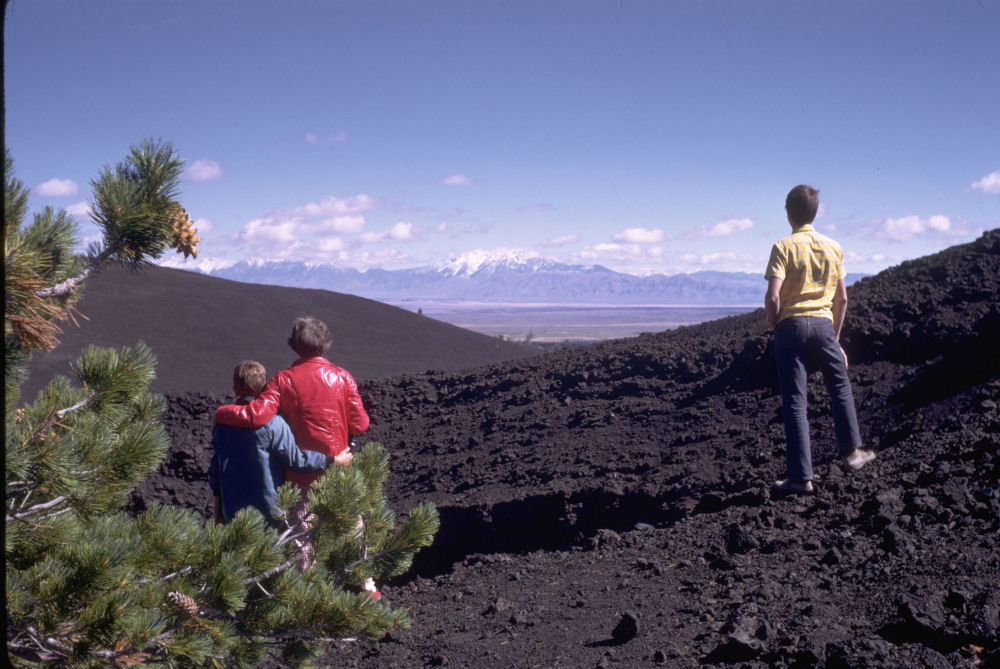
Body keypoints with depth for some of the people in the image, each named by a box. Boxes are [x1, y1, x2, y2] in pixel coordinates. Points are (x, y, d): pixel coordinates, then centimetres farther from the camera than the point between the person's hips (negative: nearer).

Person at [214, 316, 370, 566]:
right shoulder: (342, 377, -4)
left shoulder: (284, 379, -10)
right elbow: (360, 424, -4)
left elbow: (257, 415, -22)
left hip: (301, 470, -2)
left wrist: (220, 413, -6)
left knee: (301, 532, 9)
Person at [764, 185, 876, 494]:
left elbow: (773, 298, -16)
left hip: (791, 326, -3)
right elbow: (842, 299, 11)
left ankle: (800, 476, 2)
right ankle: (851, 451, 34)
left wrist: (775, 324, 2)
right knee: (840, 387, 25)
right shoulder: (833, 247, 7)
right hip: (823, 324, 3)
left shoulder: (784, 247, -7)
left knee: (794, 402, 0)